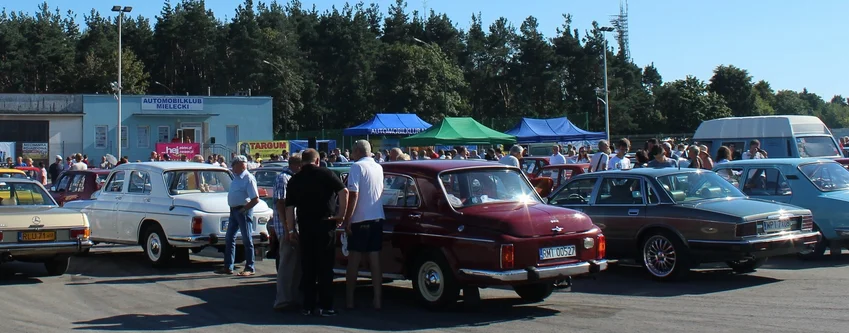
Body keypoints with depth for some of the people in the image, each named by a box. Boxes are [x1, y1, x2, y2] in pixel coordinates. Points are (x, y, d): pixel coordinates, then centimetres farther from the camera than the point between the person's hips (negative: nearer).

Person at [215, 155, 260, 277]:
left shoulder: (248, 179, -14)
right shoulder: (236, 178, 12)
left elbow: (256, 199, -19)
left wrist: (244, 209, -17)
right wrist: (234, 210, 10)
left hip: (243, 211, -9)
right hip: (234, 211, 9)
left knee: (247, 240, -2)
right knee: (229, 239, 11)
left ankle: (249, 269, 4)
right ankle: (228, 267, 19)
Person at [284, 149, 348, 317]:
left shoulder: (295, 180, 7)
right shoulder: (326, 173, -1)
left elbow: (289, 207, 4)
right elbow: (343, 191, -13)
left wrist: (291, 230, 8)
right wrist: (341, 215, -6)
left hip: (305, 227, 3)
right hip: (325, 224, -2)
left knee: (307, 267, 10)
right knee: (325, 267, 2)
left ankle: (308, 306, 12)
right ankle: (325, 306, 2)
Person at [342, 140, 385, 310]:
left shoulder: (357, 167, -10)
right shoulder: (379, 167, 10)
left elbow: (353, 195, -17)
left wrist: (347, 220, -14)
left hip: (360, 219, -6)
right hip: (377, 218, 6)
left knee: (354, 260, 2)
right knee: (375, 259, 7)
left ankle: (350, 300, 5)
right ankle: (377, 299, 7)